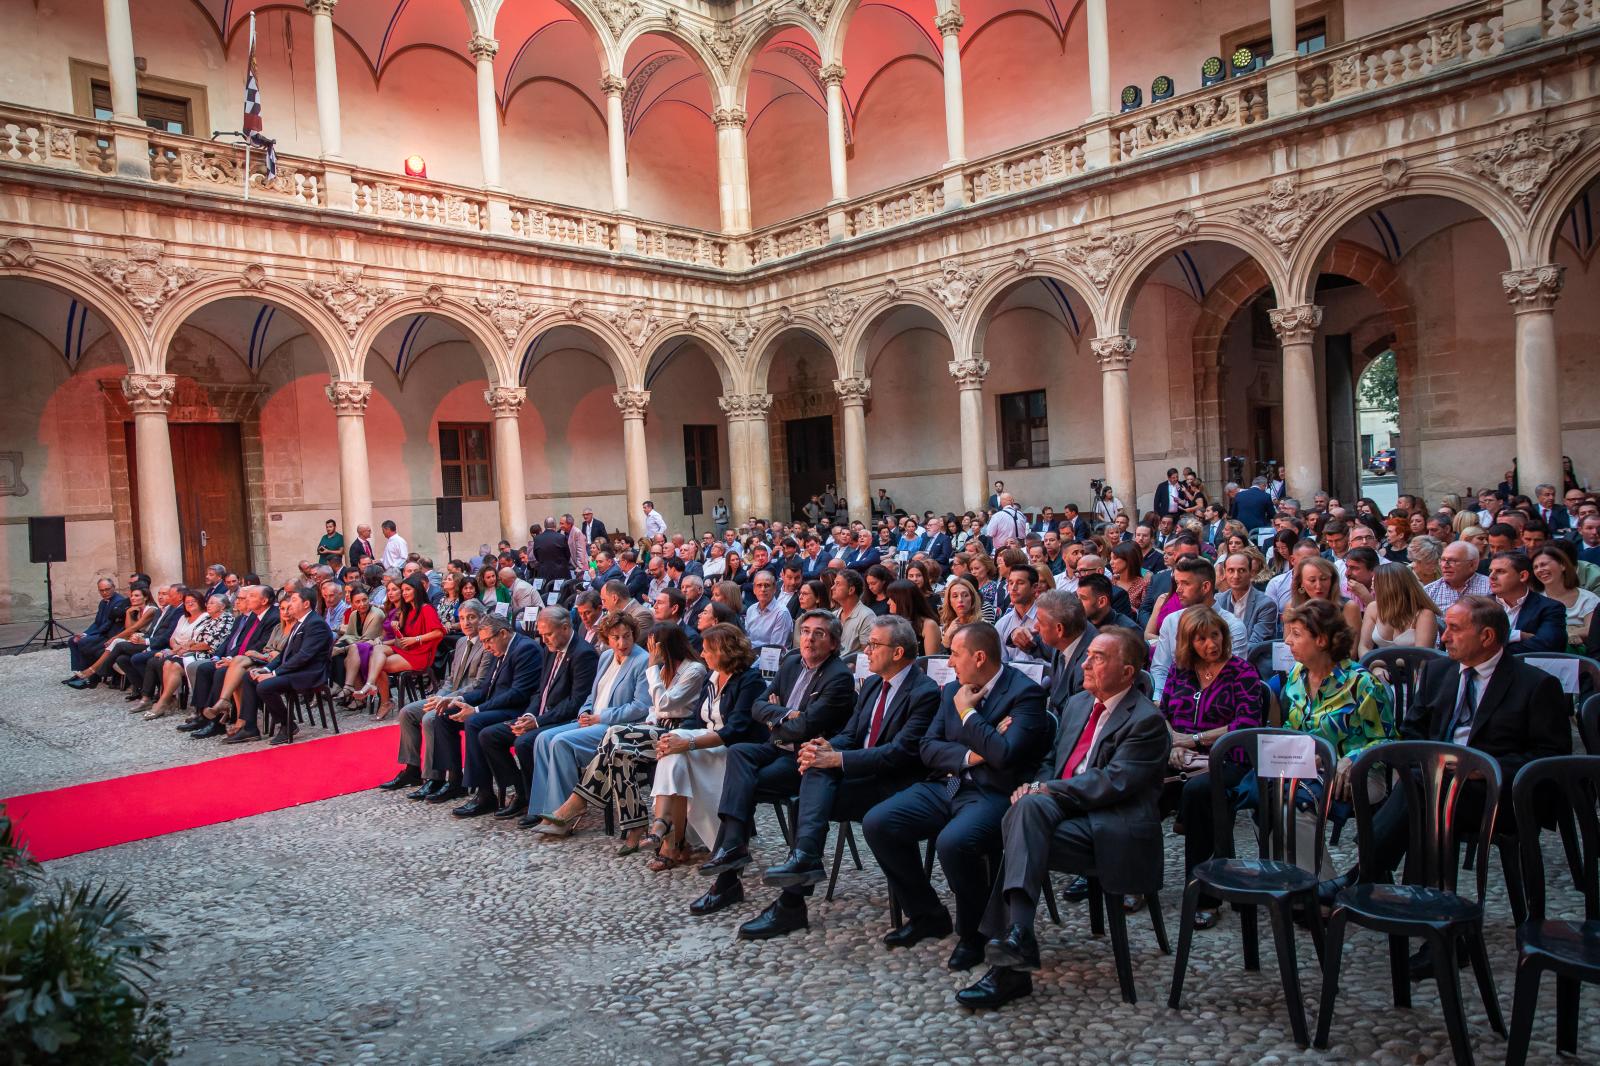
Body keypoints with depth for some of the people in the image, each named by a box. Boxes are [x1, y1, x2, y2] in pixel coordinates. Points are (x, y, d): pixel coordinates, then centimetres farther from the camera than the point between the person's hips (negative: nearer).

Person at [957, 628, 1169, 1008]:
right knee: (1028, 806, -29)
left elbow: (1112, 784, -14)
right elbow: (1053, 762, 22)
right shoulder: (1077, 704, 19)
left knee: (1017, 845, -28)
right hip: (1062, 808, 6)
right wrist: (1034, 789, -1)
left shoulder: (1146, 720, -5)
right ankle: (1018, 937, -33)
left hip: (1114, 827, -6)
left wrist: (1044, 789, -14)